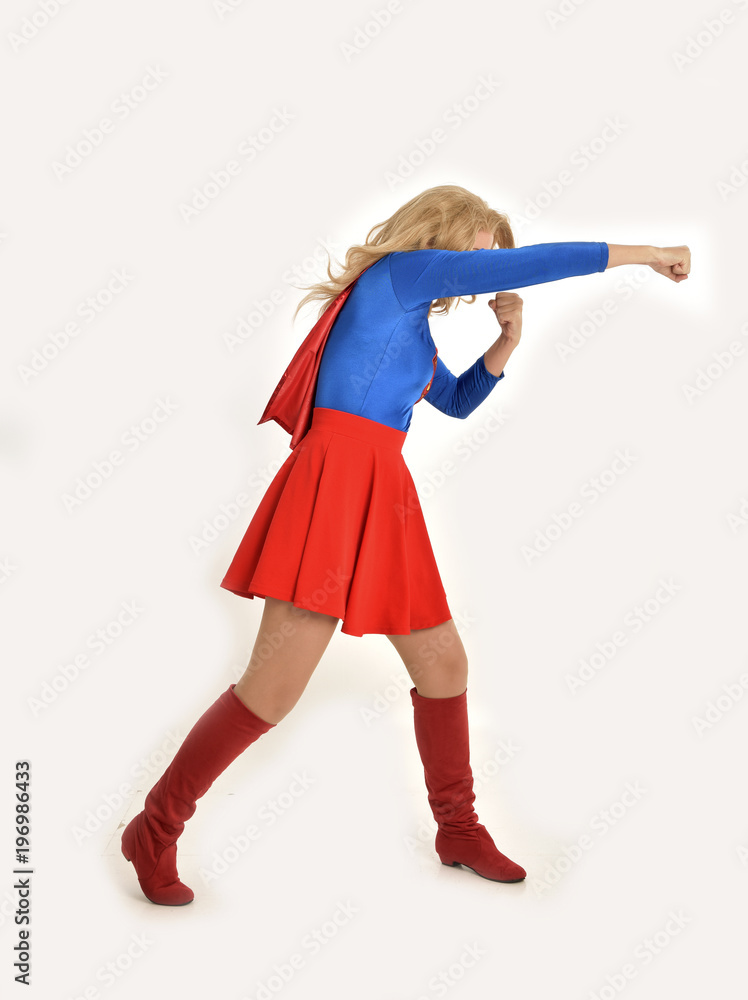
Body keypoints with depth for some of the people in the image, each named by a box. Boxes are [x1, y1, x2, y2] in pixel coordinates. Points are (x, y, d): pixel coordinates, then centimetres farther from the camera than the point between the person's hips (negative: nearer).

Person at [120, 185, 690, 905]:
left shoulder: (414, 325, 24)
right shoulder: (400, 269, -2)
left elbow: (457, 402, 34)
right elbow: (524, 264, -6)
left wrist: (505, 344, 17)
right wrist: (638, 254, 2)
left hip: (384, 498, 10)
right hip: (335, 484, -10)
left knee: (443, 664, 12)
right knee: (275, 688, -10)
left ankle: (458, 831, 30)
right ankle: (155, 831, 6)